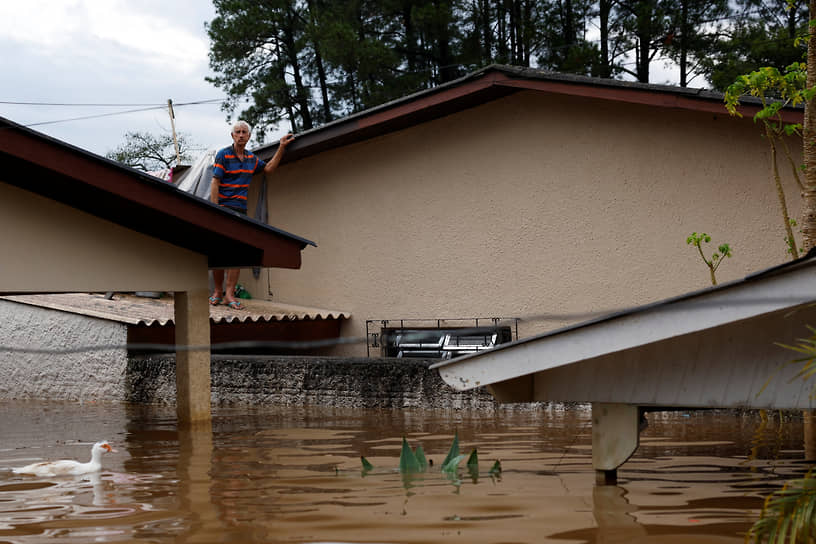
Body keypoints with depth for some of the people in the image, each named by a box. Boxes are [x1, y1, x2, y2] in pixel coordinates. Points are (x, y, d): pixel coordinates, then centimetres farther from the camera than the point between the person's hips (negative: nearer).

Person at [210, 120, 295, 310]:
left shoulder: (251, 158, 15)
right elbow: (215, 184, -8)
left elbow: (269, 168, 28)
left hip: (240, 210, 5)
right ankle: (218, 292, 7)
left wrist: (281, 147, 20)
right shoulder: (223, 155, -3)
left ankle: (229, 294, -7)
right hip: (223, 209, -4)